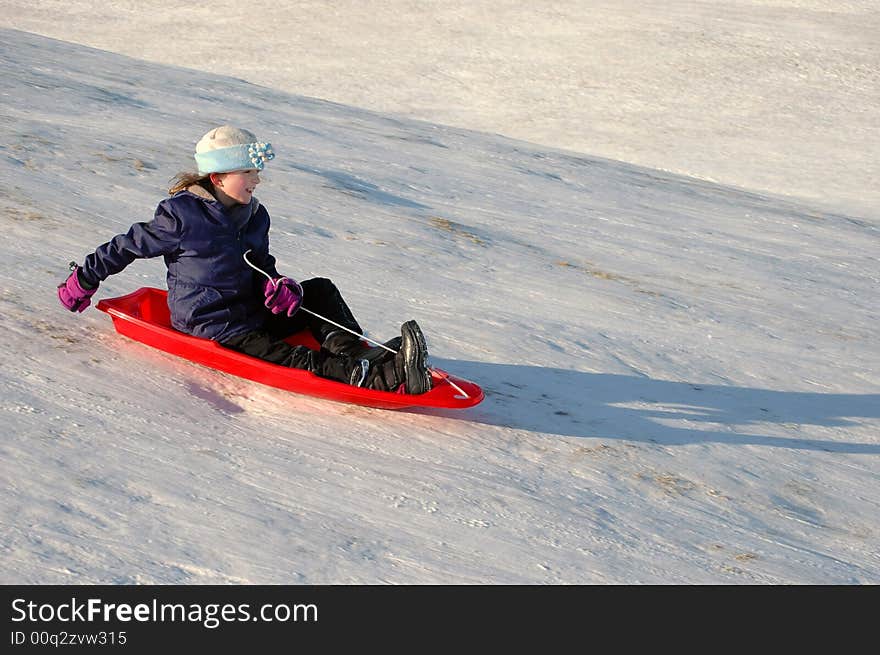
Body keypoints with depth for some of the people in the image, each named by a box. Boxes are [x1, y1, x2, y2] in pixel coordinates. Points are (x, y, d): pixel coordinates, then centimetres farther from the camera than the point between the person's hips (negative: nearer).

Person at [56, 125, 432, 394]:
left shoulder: (255, 215, 8)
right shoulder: (182, 215, -12)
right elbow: (130, 246, -1)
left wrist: (276, 285, -10)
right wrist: (84, 279, 8)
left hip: (251, 314, 8)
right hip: (210, 327, -8)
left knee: (320, 290, -8)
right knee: (290, 359, -29)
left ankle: (363, 357, -26)